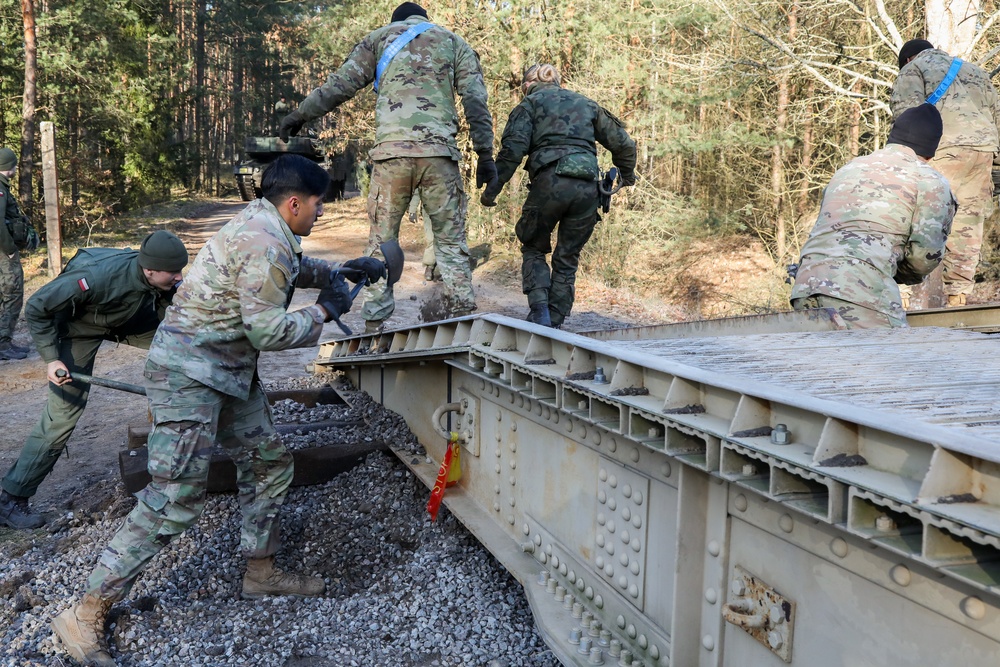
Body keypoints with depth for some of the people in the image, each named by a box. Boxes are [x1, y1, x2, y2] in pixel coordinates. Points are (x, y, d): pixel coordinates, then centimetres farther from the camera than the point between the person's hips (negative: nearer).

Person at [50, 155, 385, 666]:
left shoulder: (262, 225, 11)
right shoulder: (266, 244, -21)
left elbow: (293, 269, 33)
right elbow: (268, 331, -21)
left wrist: (339, 270, 25)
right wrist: (324, 311, -7)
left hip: (228, 372, 11)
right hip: (188, 373, -11)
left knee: (269, 462, 14)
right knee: (175, 500, -10)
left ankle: (260, 573, 29)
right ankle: (86, 616, 0)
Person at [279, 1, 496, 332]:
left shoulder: (381, 37, 20)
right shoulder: (454, 41, 22)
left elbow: (340, 83, 14)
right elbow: (475, 100, 9)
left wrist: (300, 114, 23)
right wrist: (485, 154, 7)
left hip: (391, 149, 0)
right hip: (439, 152, 0)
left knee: (382, 242, 6)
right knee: (451, 240, 5)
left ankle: (374, 326, 3)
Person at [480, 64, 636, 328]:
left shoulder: (530, 103, 14)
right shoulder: (587, 104, 26)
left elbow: (513, 147, -3)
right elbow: (623, 143, 25)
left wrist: (492, 188, -2)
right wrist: (627, 175, 42)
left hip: (550, 184, -3)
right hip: (587, 188, 3)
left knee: (534, 249, 16)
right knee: (567, 259, 14)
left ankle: (539, 310, -2)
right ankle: (554, 324, 13)